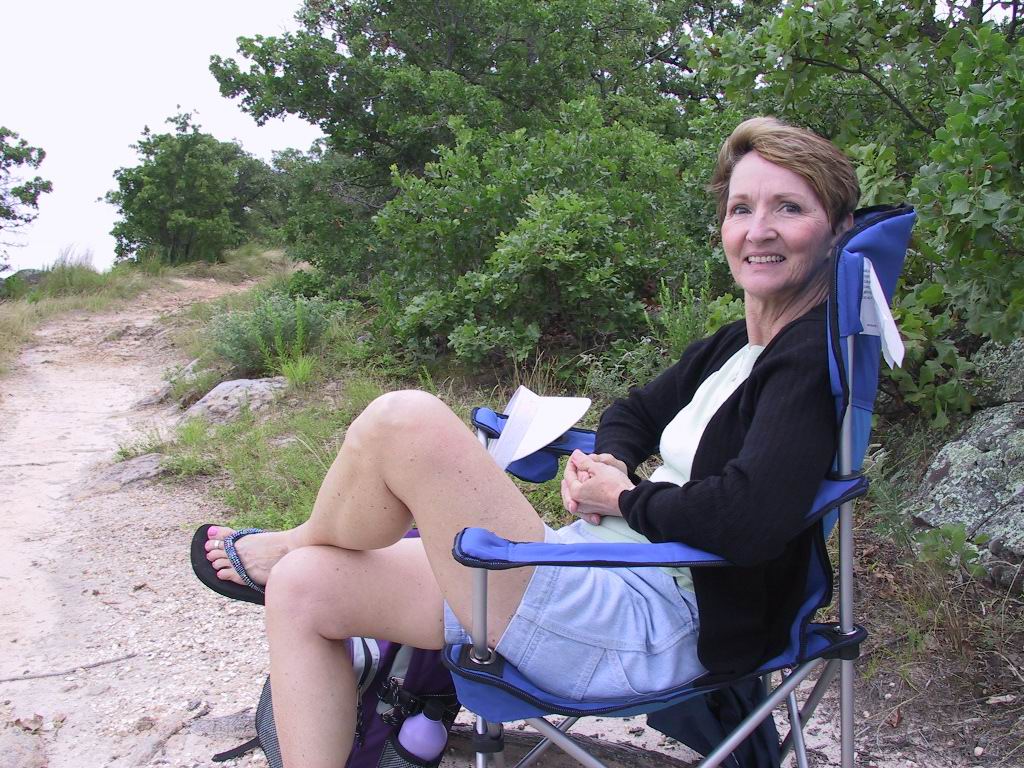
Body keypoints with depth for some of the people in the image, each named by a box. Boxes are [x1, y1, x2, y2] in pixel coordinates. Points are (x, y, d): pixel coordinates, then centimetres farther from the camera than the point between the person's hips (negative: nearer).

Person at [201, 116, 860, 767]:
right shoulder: (736, 346, 14)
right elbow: (636, 413, 28)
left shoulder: (817, 353, -11)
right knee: (304, 588, 4)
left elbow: (750, 517, -26)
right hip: (598, 571, 10)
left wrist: (624, 496, -8)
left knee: (405, 420, -22)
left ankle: (297, 541, 12)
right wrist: (605, 462, 4)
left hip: (649, 628, -9)